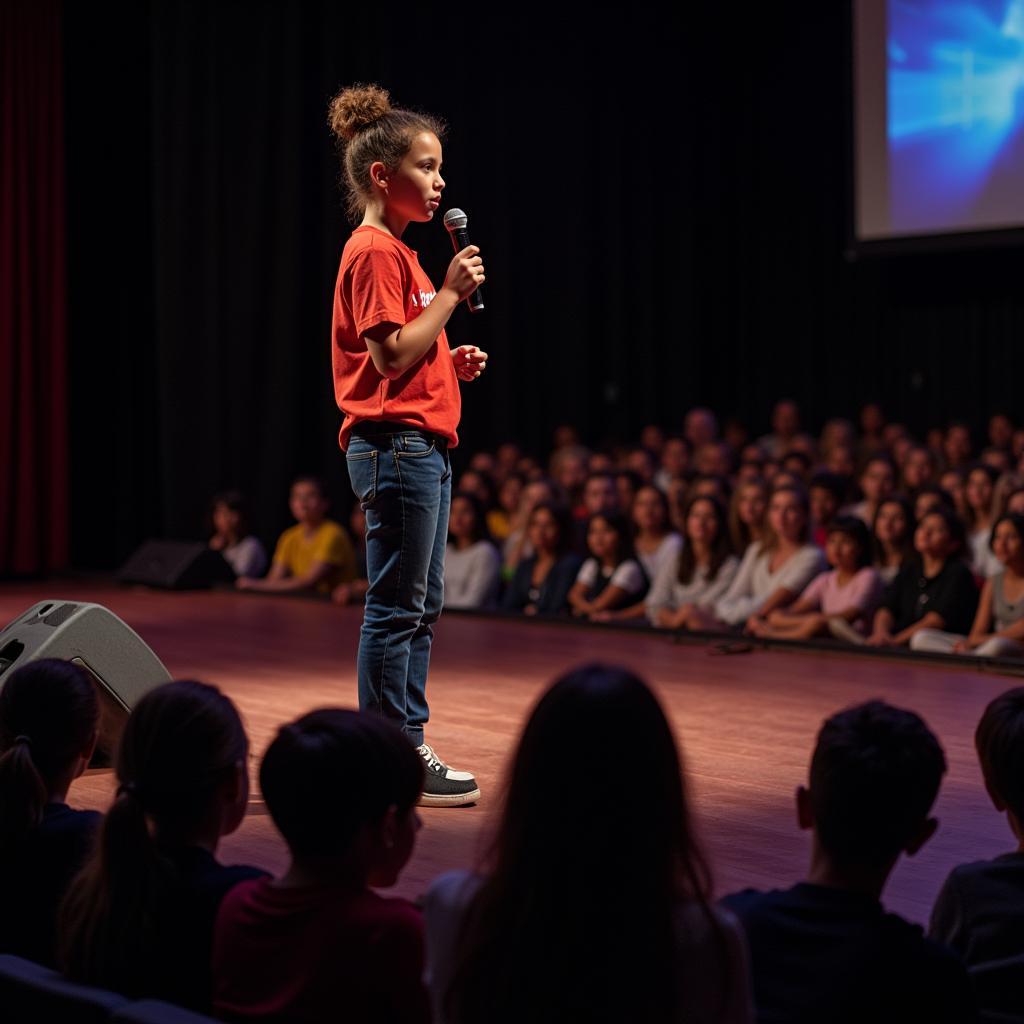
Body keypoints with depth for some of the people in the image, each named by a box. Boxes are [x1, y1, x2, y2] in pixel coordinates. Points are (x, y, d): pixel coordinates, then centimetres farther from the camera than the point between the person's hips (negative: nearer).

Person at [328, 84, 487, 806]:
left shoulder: (397, 251, 20)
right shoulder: (375, 251, -11)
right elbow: (390, 354, -20)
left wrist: (452, 364, 10)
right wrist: (451, 293, -14)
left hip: (423, 446, 11)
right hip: (396, 446, -11)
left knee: (423, 608, 13)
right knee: (397, 608, -5)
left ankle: (410, 747, 20)